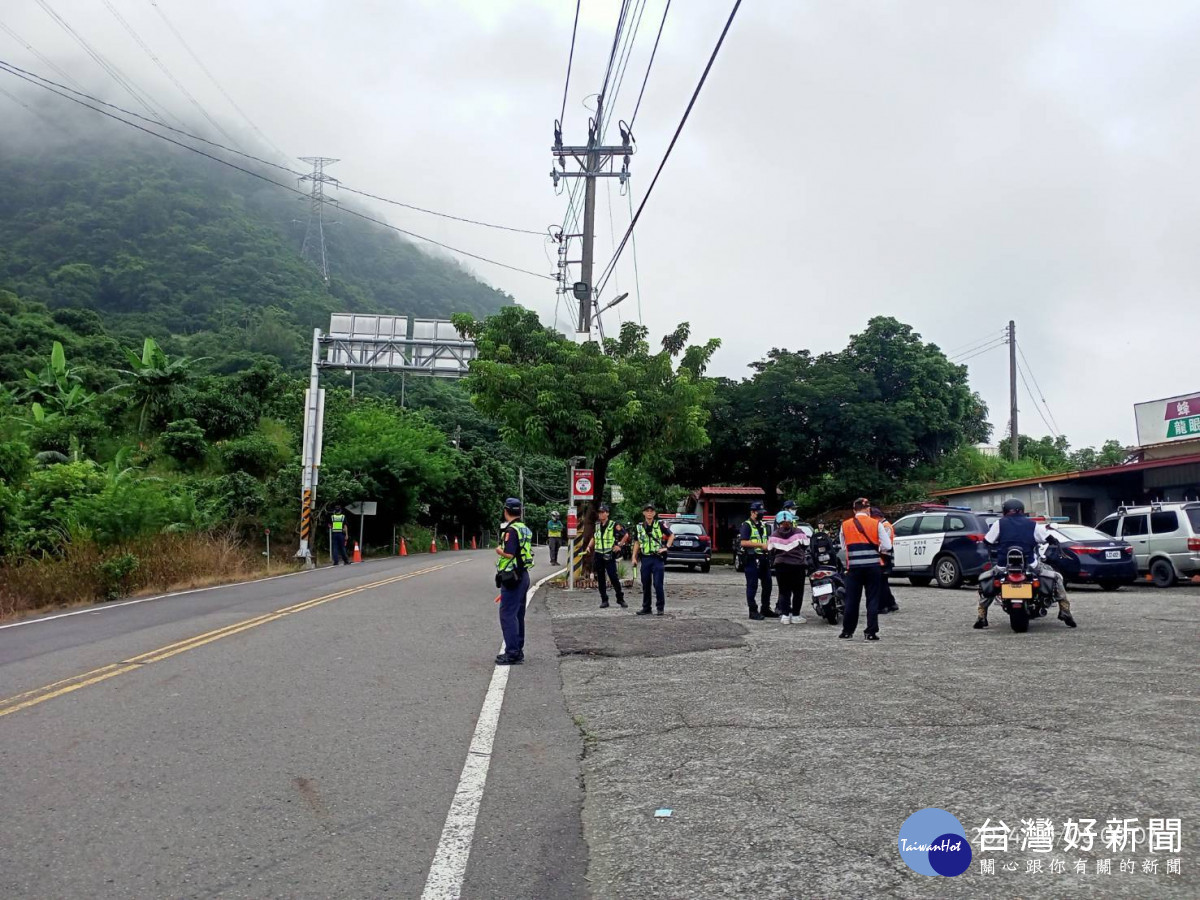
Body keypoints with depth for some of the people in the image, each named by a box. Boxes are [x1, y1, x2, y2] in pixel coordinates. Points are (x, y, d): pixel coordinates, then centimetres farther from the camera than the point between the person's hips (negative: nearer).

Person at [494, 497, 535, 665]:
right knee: (518, 614, 15)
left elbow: (509, 553, -24)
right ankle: (518, 650, 22)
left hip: (512, 577, -10)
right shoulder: (525, 529, 13)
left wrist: (499, 550, -5)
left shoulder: (511, 530, -16)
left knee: (507, 615, -6)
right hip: (523, 575, 10)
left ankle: (512, 653, -7)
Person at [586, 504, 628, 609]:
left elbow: (626, 535, -1)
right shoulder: (597, 525, 12)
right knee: (600, 579, 6)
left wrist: (619, 545, -5)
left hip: (609, 555, -5)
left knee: (613, 577, -7)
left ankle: (620, 599, 4)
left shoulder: (613, 525, -4)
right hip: (598, 556, 5)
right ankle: (604, 600, 13)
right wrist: (589, 546, 10)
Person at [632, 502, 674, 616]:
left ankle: (661, 608, 6)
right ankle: (646, 608, 18)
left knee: (658, 584, -5)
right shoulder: (639, 526, 8)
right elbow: (637, 543, 15)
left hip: (658, 558, -4)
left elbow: (672, 535, 6)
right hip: (645, 558, 4)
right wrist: (634, 557, 9)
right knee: (645, 585, 9)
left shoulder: (660, 524, -1)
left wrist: (666, 547, -5)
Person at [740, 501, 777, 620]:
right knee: (752, 586, -3)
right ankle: (753, 611, 3)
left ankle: (765, 609, 24)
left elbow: (768, 539, 29)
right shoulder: (747, 525, -7)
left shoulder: (764, 525, 19)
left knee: (767, 585, 12)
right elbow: (743, 542, -18)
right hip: (752, 559, -8)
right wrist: (761, 545, -20)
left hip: (764, 558, 8)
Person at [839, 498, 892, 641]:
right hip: (873, 566, -1)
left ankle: (847, 630, 15)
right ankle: (871, 632, 3)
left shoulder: (845, 525, 3)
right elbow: (887, 546, -2)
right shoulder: (876, 524, -1)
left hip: (854, 566, 1)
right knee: (872, 600, 5)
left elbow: (843, 545, 9)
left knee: (851, 599, 9)